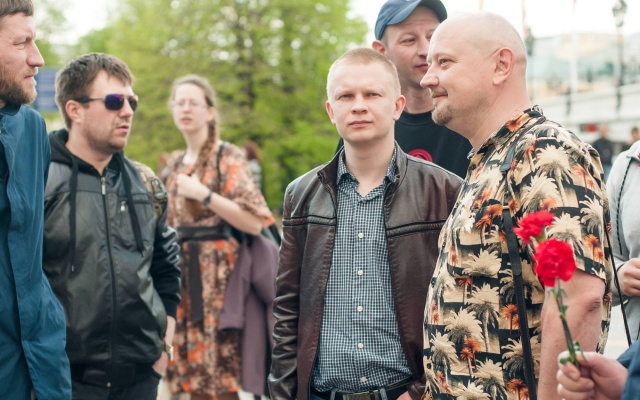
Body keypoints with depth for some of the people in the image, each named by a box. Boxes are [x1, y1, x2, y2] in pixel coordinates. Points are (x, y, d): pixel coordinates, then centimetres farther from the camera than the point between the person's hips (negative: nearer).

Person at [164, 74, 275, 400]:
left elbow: (254, 223, -13)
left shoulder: (229, 158, -3)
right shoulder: (176, 163, 15)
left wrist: (205, 194, -17)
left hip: (216, 271, -6)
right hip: (181, 271, 6)